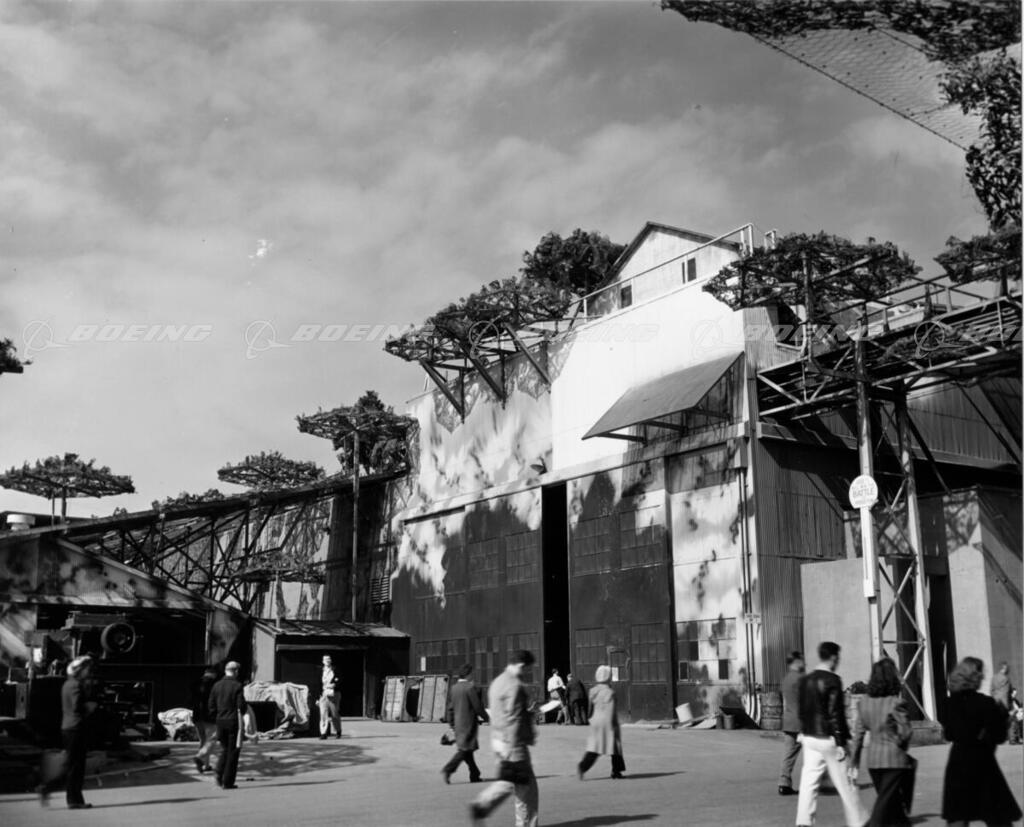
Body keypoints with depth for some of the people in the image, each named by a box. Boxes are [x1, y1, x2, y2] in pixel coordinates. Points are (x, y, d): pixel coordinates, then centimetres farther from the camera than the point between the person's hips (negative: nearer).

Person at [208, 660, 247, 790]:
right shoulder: (237, 686, -11)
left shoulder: (217, 685, 4)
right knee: (233, 751, 4)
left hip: (220, 721, 5)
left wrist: (216, 718, 17)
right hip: (233, 721, -5)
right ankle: (228, 782, 4)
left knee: (225, 749, 21)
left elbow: (211, 706, 6)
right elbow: (241, 707, -12)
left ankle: (219, 772, 0)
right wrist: (241, 713, 10)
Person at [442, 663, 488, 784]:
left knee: (465, 749, 13)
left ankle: (474, 775, 18)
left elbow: (451, 707, 12)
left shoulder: (454, 687, 7)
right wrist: (485, 717, 2)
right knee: (464, 749, -5)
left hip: (458, 722, 8)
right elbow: (477, 706, -13)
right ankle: (448, 769, -15)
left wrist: (452, 723, 19)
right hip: (468, 722, -8)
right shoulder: (470, 687, -15)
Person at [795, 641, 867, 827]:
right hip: (828, 738, -6)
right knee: (845, 784, 4)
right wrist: (840, 743, -15)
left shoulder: (805, 680, 8)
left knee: (809, 781, 6)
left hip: (809, 737, 6)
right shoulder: (832, 680, -13)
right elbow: (835, 713, -17)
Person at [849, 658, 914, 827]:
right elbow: (905, 733, -17)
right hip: (895, 759, -5)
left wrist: (854, 764, 9)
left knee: (893, 806, 19)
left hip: (873, 760, 5)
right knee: (885, 805, 0)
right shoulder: (896, 704, -14)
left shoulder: (864, 702, 2)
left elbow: (858, 735, 4)